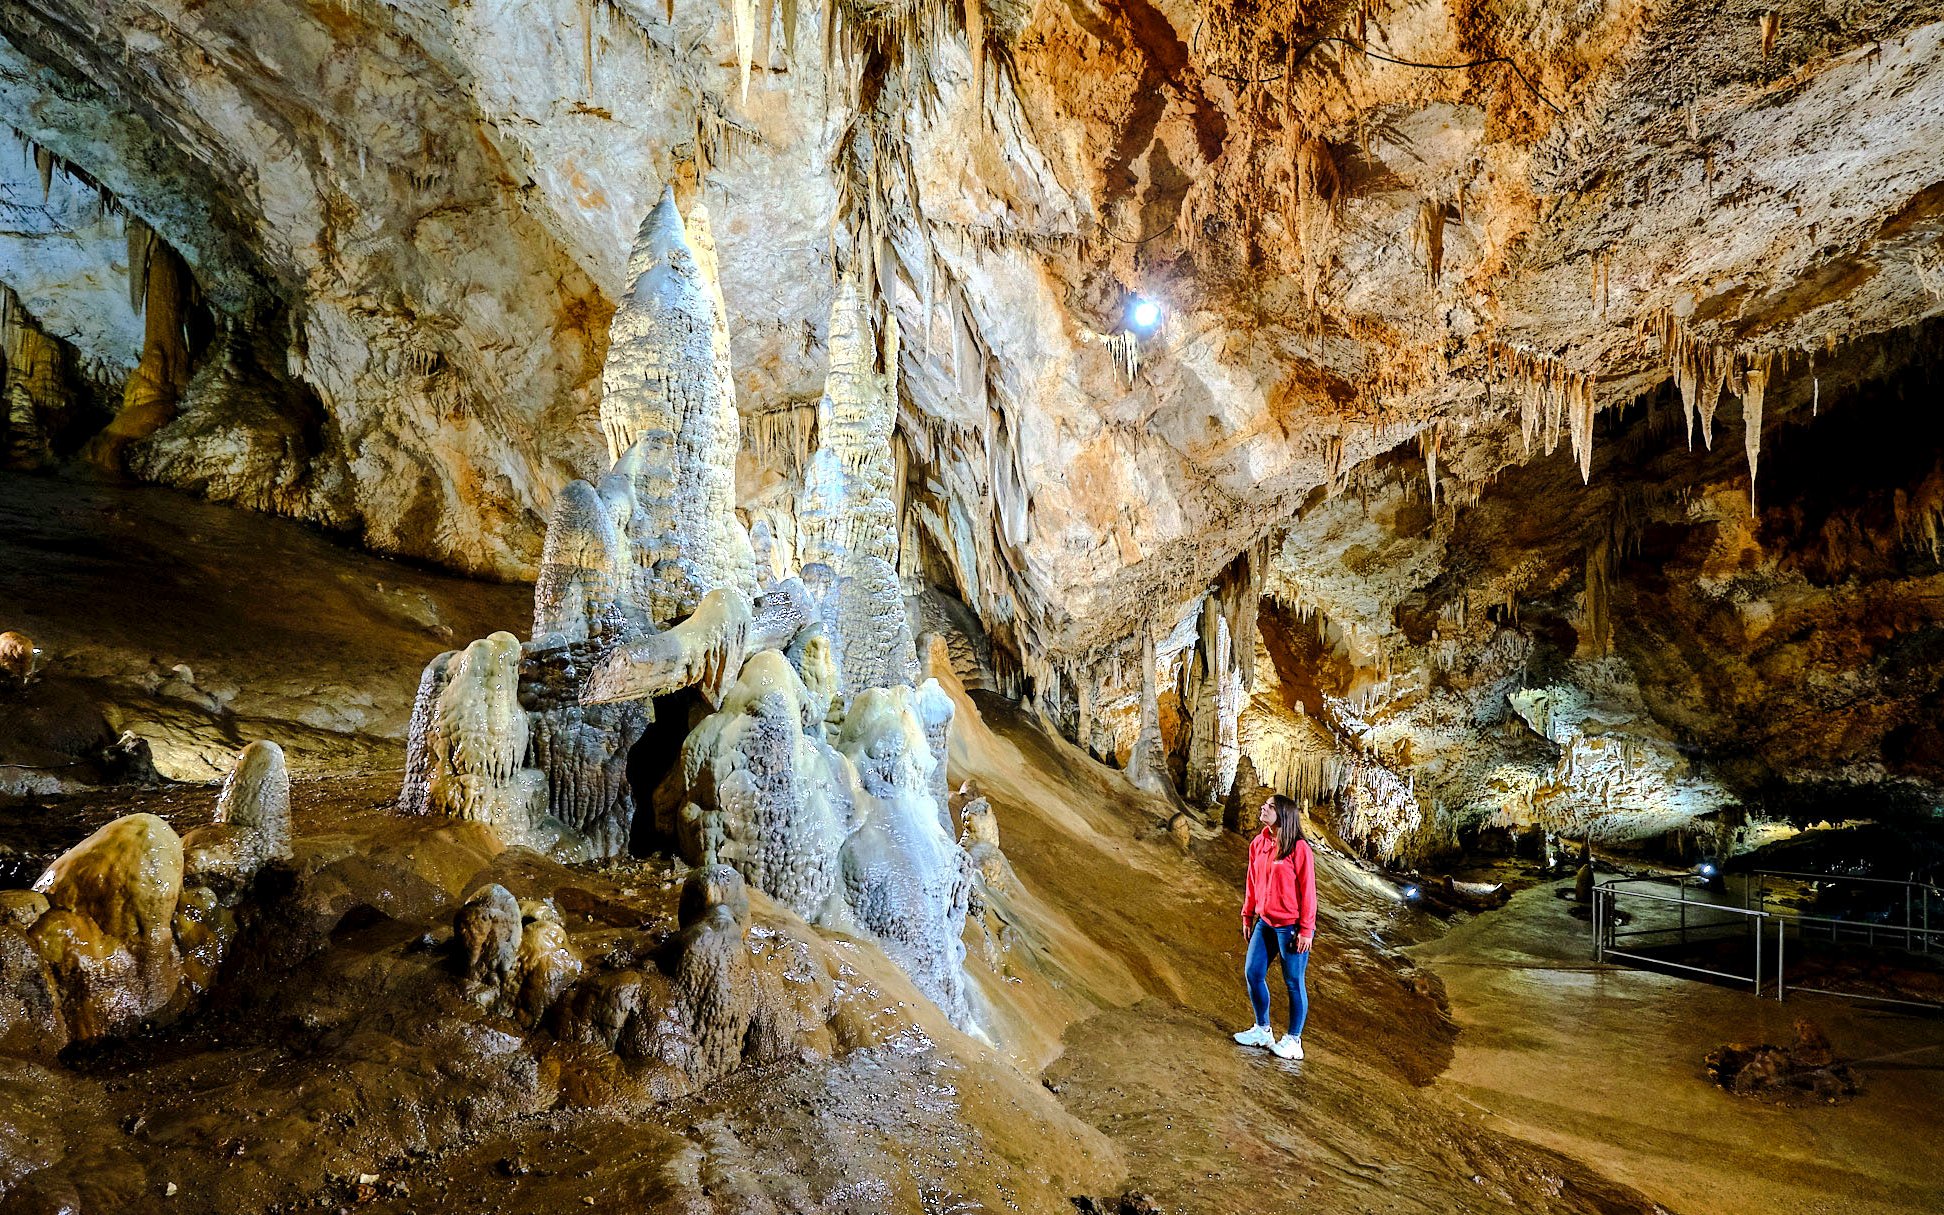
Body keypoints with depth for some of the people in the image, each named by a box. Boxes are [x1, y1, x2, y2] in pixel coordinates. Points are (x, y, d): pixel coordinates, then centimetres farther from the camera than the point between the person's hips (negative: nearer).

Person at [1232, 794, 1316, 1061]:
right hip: (1265, 923, 7)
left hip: (1291, 926, -7)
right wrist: (1247, 917, 15)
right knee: (1253, 973, 9)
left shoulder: (1298, 848, -15)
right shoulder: (1258, 844, 5)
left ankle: (1293, 1039, 19)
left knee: (1294, 982, 5)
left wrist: (1306, 929, -14)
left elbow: (1307, 889, -13)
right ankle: (1262, 1029, 27)